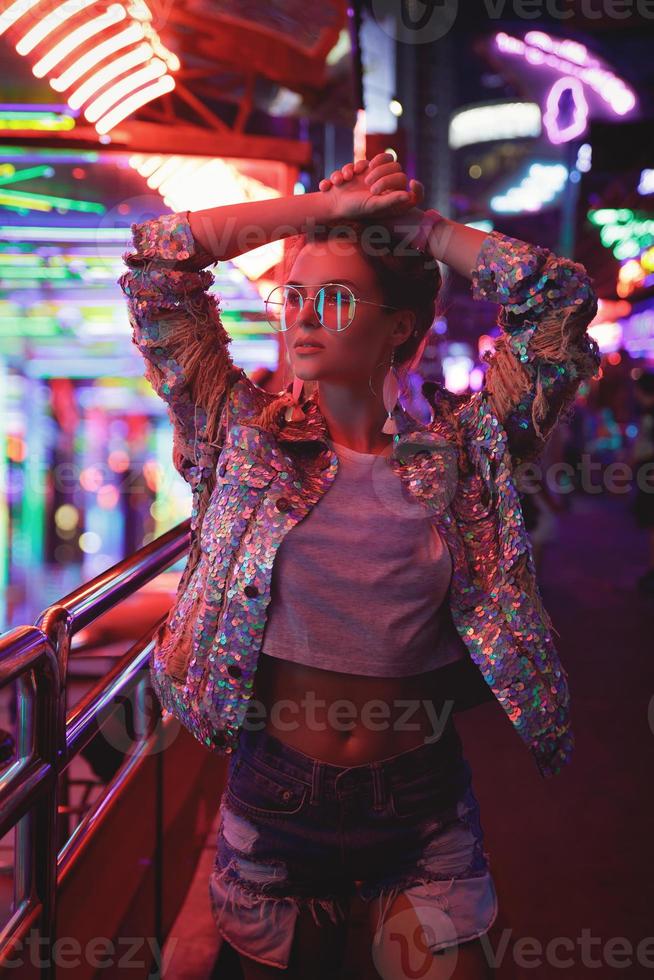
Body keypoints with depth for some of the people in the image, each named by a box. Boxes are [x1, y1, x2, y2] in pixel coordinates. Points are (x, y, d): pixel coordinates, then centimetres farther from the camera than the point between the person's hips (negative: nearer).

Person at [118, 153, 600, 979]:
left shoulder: (459, 447, -2)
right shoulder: (247, 436, -3)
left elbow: (561, 298, -6)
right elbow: (153, 262, -6)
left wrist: (417, 224, -2)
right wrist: (327, 207, -5)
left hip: (422, 805, 0)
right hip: (275, 795, 0)